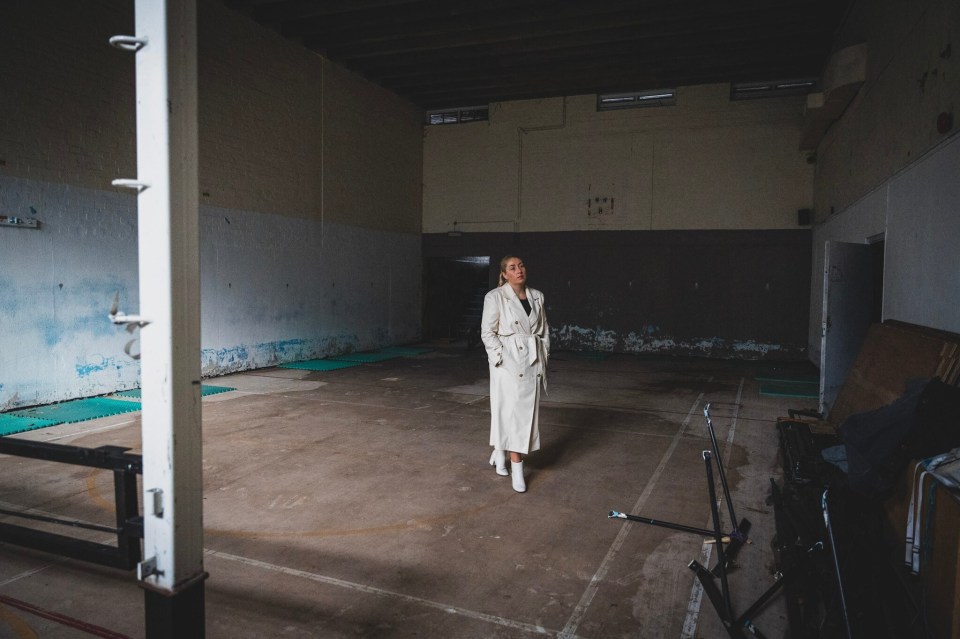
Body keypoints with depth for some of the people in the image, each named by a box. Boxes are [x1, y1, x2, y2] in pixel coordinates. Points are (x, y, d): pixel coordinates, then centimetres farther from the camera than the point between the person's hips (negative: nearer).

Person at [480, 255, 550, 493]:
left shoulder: (537, 296, 9)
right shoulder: (495, 297, -6)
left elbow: (544, 329, 14)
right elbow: (487, 333, -7)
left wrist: (543, 356, 8)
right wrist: (501, 358, -13)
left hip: (532, 363, 6)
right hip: (509, 363, -5)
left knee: (527, 412, 11)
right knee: (513, 412, -5)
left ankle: (500, 453, 32)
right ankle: (517, 468, 2)